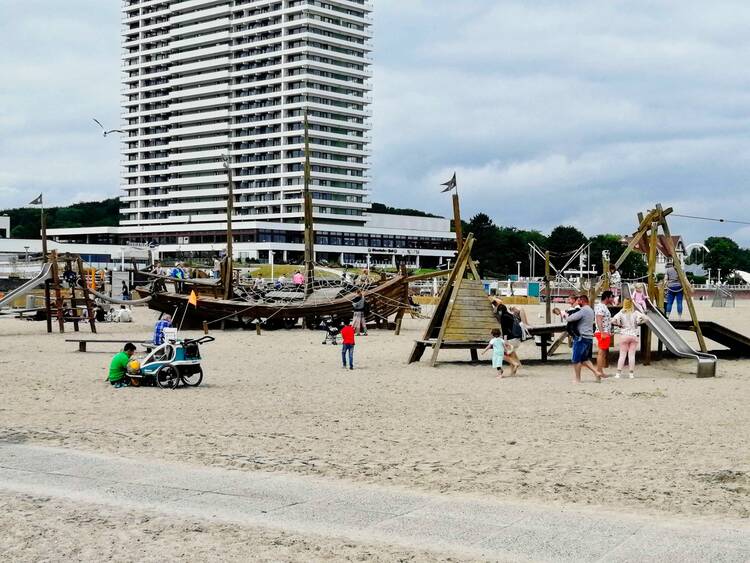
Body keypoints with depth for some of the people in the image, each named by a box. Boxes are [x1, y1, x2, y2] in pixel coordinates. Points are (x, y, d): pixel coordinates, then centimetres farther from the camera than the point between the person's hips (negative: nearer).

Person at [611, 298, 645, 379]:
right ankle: (631, 373, 5)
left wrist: (620, 325, 2)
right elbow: (642, 319, -13)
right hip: (634, 335, 1)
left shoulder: (621, 313, -4)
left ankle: (619, 373, 1)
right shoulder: (635, 313, -2)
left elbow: (613, 321, -15)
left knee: (622, 355, 4)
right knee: (632, 355, 4)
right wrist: (637, 323, 4)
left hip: (624, 335, -1)